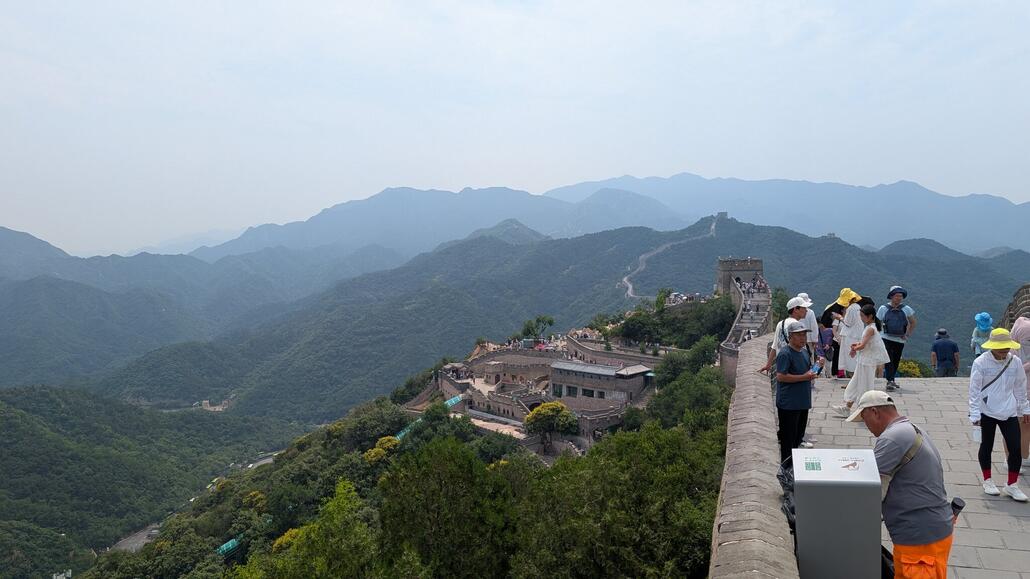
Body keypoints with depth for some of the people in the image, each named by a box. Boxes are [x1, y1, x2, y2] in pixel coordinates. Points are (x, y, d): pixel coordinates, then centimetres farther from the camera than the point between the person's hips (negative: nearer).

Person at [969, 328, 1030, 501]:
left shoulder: (1015, 361, -2)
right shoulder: (981, 363, -12)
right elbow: (974, 390, -9)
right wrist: (975, 414, -10)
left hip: (1009, 413, 3)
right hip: (987, 412, -3)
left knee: (1015, 448, 1)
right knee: (986, 446, 10)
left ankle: (1012, 485, 16)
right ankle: (987, 481, 27)